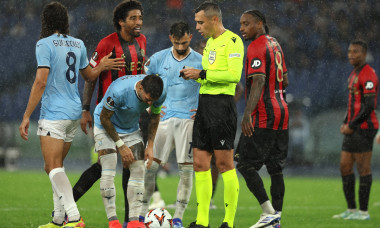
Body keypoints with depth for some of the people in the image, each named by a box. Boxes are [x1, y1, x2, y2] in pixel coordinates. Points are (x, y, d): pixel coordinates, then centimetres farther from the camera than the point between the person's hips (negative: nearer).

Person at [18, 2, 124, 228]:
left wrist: (27, 116, -15)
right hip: (74, 112, 7)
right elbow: (89, 75, 20)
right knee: (56, 166, 17)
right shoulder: (78, 44, 10)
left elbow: (41, 82, -17)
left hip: (53, 114, -7)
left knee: (54, 167, -10)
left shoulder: (45, 44, -11)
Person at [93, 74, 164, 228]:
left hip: (131, 128, 5)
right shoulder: (119, 91, -37)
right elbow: (104, 118, -22)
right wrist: (121, 145, -17)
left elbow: (155, 116, 1)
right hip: (106, 127, -5)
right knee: (108, 172, -17)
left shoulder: (159, 95, -21)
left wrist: (150, 146, -3)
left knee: (138, 170, -6)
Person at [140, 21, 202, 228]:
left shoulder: (201, 62, 1)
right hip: (163, 118, 2)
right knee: (150, 164, -2)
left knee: (186, 168, -4)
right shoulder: (159, 59, 6)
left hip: (188, 120, -1)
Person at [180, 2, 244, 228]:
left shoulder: (232, 40, -8)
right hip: (204, 103, 9)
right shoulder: (210, 42, 20)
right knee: (200, 164, 6)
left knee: (225, 163, -7)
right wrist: (193, 75, 8)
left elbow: (234, 74, -18)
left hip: (222, 104, -9)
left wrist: (202, 74, -14)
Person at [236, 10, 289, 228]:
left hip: (263, 117, -9)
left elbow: (259, 82, -22)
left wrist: (247, 114, -30)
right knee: (276, 169, 9)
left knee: (245, 164, -7)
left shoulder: (257, 47, -11)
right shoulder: (275, 45, 16)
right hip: (281, 112, 9)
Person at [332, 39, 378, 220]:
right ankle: (351, 209, 14)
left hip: (364, 128, -10)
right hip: (353, 129, 10)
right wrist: (345, 123, 13)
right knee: (345, 166, 9)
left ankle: (363, 211, -2)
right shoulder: (354, 75, 19)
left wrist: (351, 126, -15)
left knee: (363, 169, -6)